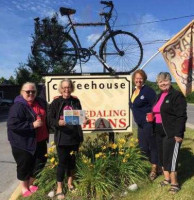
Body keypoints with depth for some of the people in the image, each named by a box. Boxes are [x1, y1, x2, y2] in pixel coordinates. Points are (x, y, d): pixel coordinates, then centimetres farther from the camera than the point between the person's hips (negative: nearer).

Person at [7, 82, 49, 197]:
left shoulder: (40, 102, 4)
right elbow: (12, 125, -26)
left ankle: (30, 184, 40)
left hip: (40, 141, 7)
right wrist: (32, 125, -26)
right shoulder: (18, 106, -19)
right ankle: (24, 188, 36)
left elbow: (46, 116, 23)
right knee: (25, 166, 11)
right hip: (24, 143, -7)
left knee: (40, 162, 16)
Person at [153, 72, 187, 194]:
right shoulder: (160, 96, 13)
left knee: (170, 158, -3)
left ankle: (174, 183, 14)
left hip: (172, 133, -8)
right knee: (162, 157, 15)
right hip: (160, 132, 8)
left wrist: (179, 133, -20)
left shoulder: (177, 95, -11)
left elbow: (181, 116, -16)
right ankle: (167, 178, 32)